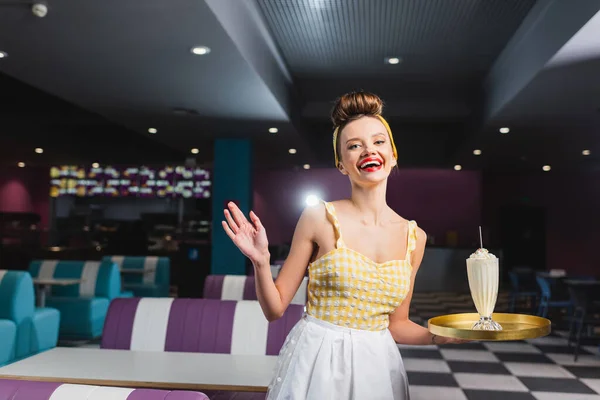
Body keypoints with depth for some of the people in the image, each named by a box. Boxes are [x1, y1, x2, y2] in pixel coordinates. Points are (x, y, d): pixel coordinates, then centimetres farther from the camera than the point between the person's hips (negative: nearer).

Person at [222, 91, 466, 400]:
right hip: (316, 363, -3)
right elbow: (275, 309, -5)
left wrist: (441, 336, -4)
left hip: (378, 369, 4)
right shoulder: (319, 218, -10)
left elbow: (395, 324, 10)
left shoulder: (414, 237, 1)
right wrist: (261, 263, -21)